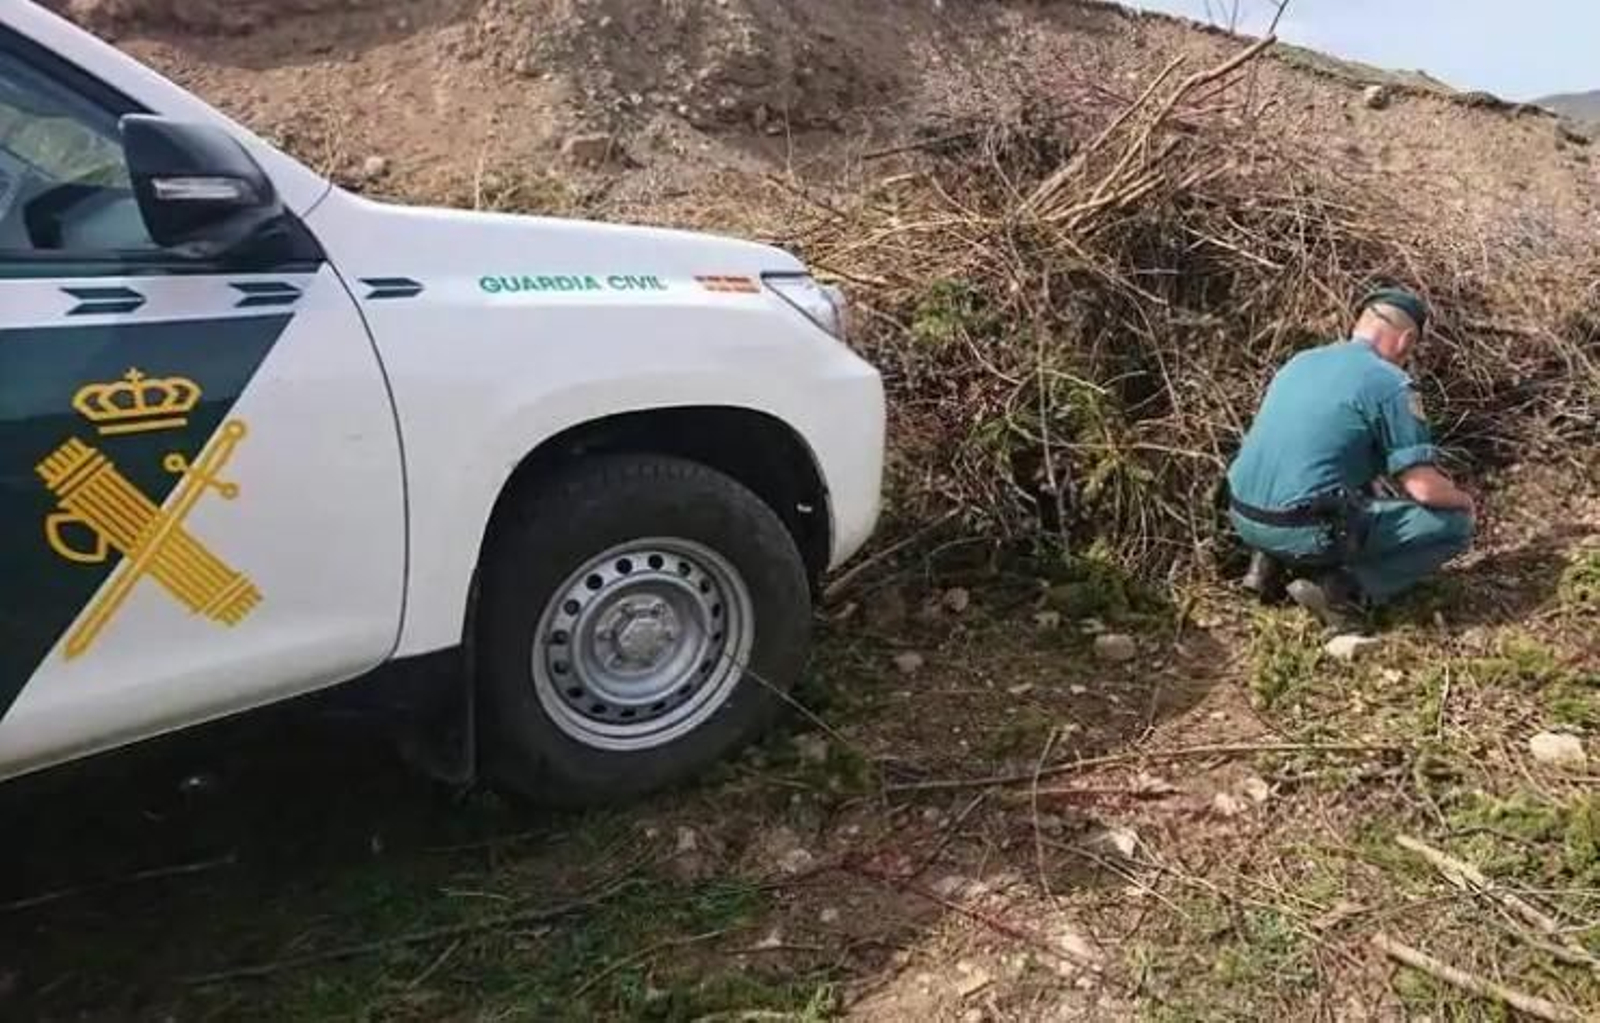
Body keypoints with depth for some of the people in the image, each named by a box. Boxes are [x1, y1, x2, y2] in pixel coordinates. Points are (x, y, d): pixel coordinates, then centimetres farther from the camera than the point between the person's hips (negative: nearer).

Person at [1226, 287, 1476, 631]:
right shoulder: (1389, 383, -7)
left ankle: (1272, 559, 16)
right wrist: (1464, 500, 13)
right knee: (1455, 523, 6)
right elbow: (1426, 489, -9)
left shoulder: (1300, 361, 14)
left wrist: (1377, 483, 36)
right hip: (1305, 531, -7)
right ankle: (1346, 589, -7)